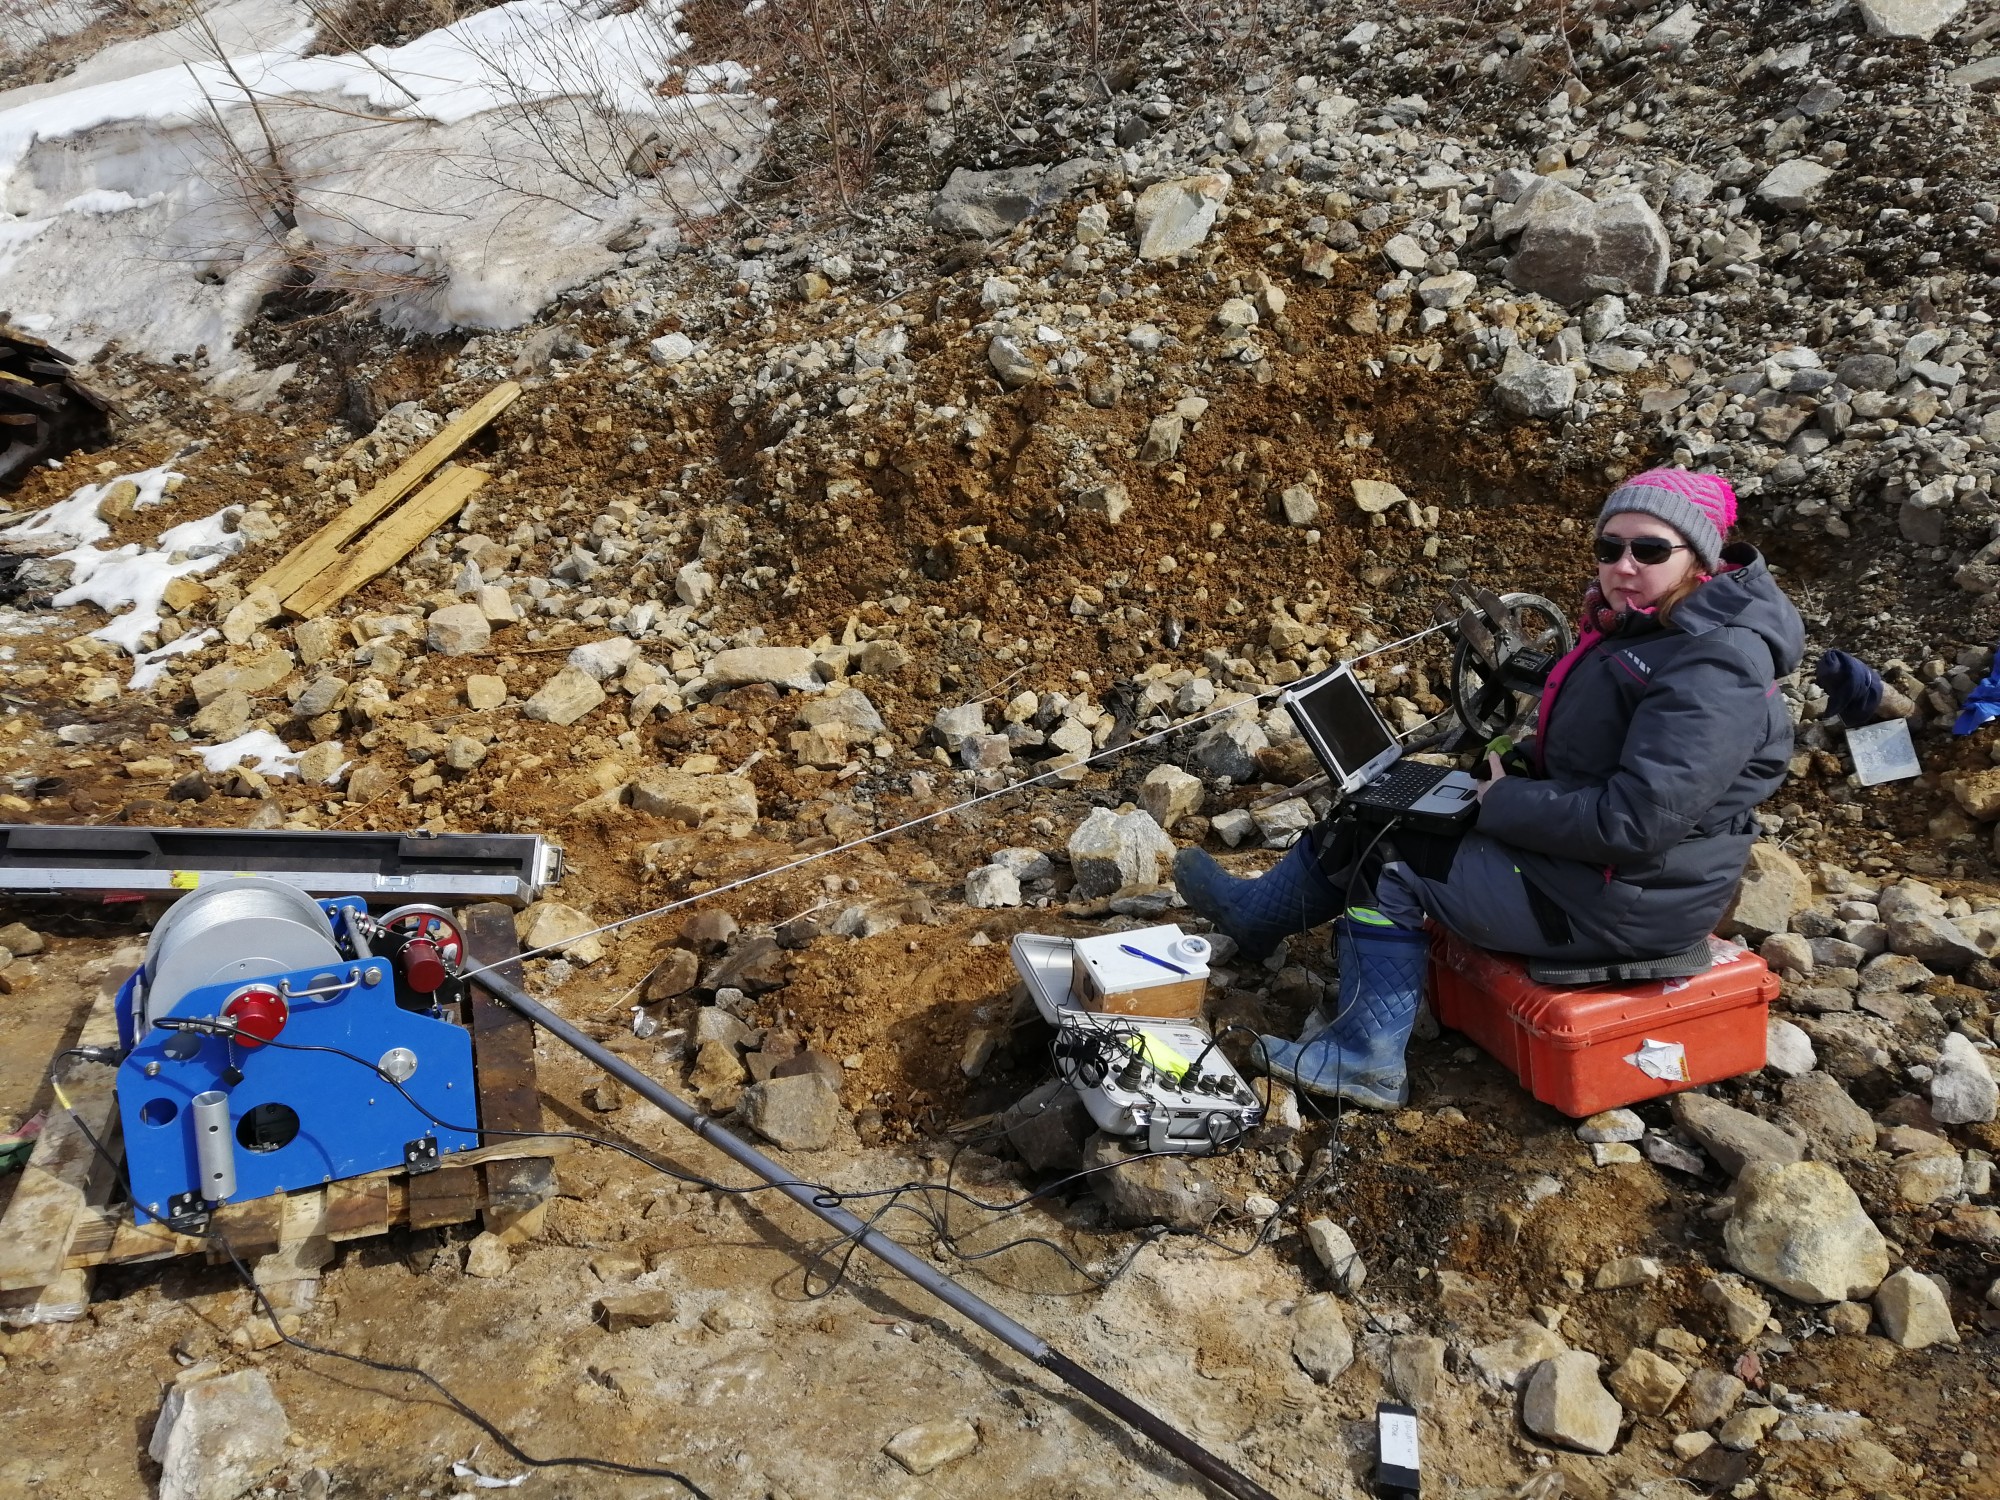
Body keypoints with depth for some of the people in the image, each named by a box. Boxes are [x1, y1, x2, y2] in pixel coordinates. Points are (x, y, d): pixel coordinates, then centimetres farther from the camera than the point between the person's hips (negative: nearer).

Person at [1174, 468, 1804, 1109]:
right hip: (1583, 851, 10)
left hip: (1623, 903, -10)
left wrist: (1506, 804, -18)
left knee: (1387, 854, -4)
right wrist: (1515, 771, -1)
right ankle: (1253, 910, 29)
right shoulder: (1639, 627, 7)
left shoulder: (1715, 669, -24)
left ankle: (1366, 1057, 11)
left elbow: (1635, 822, -29)